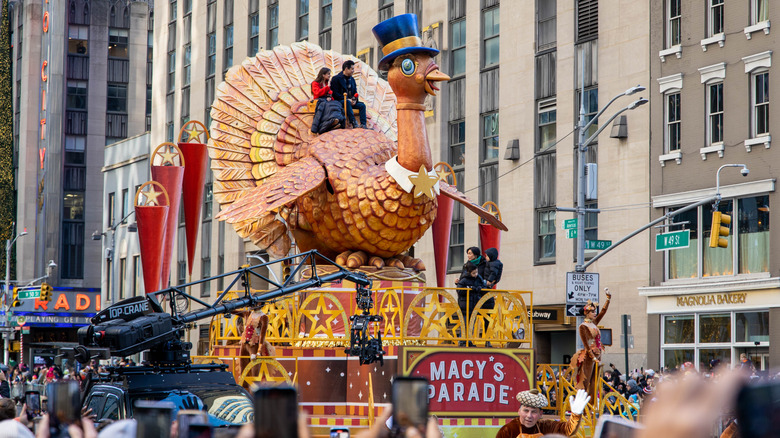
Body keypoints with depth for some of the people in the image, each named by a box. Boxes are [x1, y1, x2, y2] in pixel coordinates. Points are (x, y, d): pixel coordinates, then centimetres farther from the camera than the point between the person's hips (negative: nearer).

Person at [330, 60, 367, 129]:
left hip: (350, 101, 7)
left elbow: (355, 92, 19)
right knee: (347, 102, -37)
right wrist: (347, 99, -19)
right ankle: (354, 124, -48)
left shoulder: (352, 79, 19)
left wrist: (354, 100, -6)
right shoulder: (336, 79, -3)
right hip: (339, 101, -7)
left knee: (362, 105, -16)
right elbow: (335, 94, -11)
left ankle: (363, 125, -29)